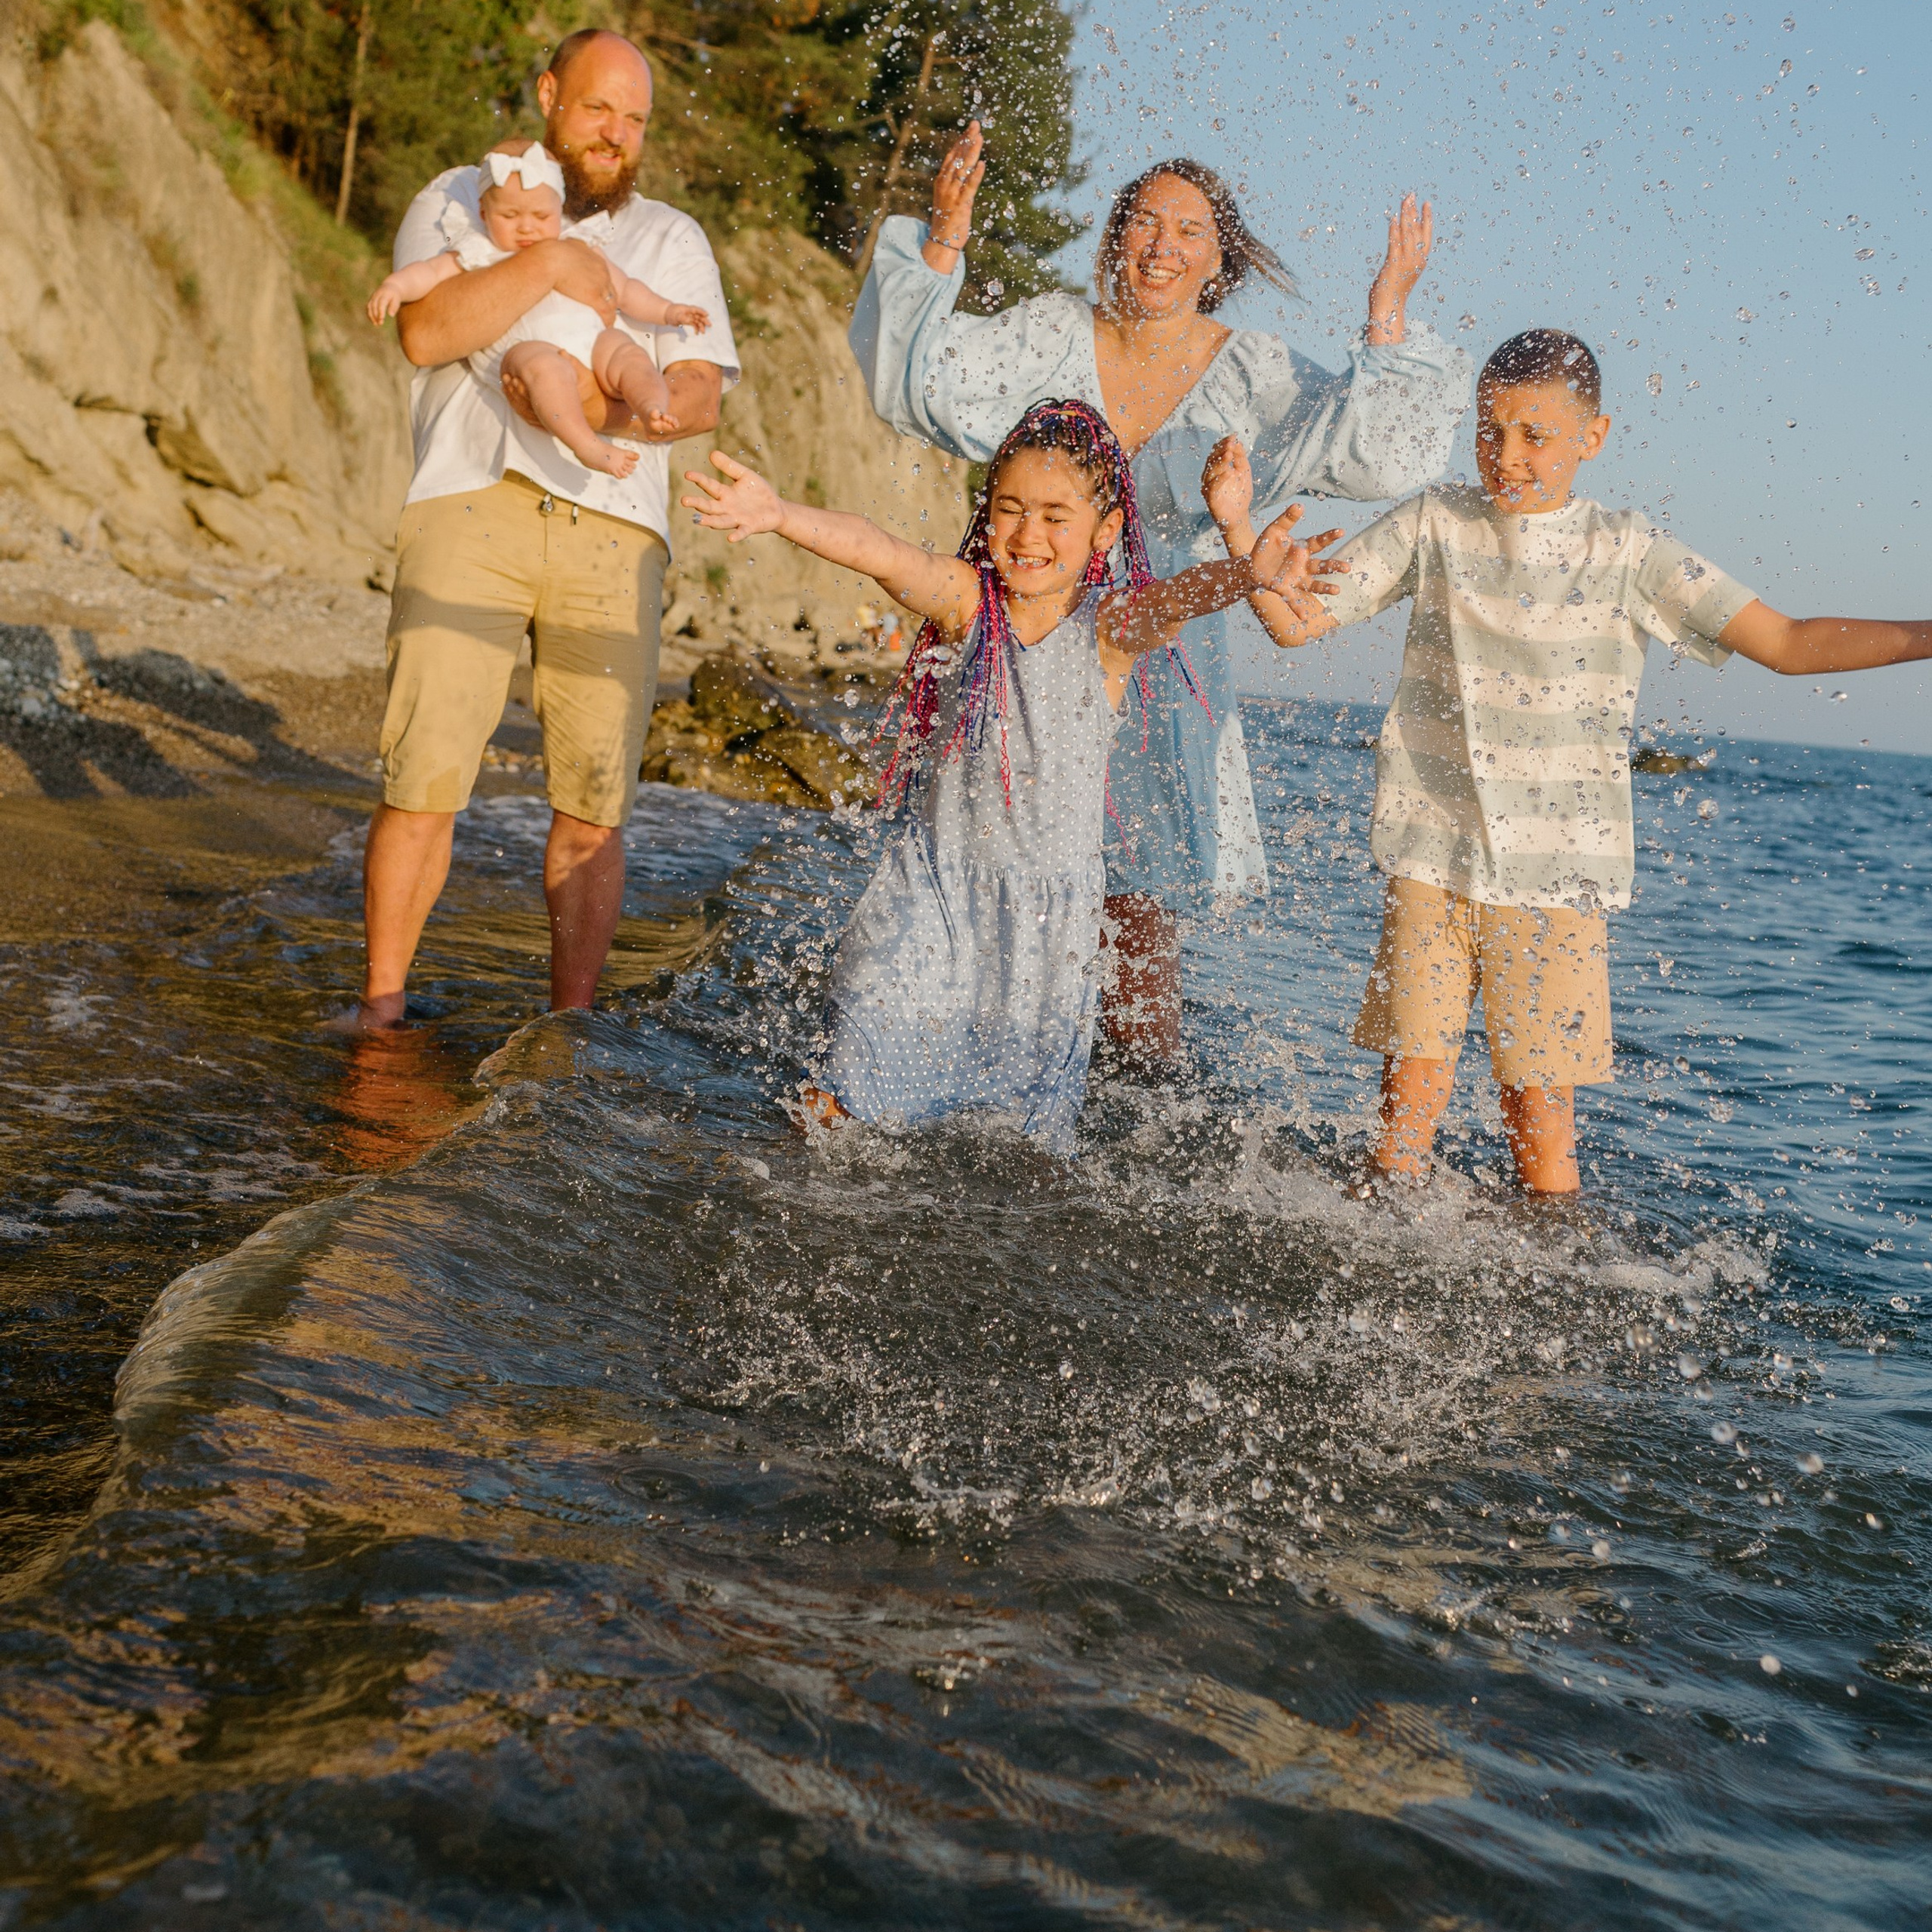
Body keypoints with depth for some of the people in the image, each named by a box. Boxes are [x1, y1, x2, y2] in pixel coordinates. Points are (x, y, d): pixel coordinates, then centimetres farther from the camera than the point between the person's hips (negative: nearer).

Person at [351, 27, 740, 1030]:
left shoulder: (673, 239, 22)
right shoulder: (460, 201, 16)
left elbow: (699, 394, 7)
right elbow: (425, 331, -5)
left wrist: (595, 409, -11)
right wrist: (551, 263, -10)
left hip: (614, 524, 2)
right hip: (468, 503, -2)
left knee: (594, 803, -3)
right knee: (424, 780, -10)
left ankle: (570, 1018, 8)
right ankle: (381, 1003, 4)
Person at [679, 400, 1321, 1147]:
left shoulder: (1112, 629, -7)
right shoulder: (966, 603, -6)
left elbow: (1181, 594, -27)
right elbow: (878, 552, -23)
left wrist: (1247, 570, -50)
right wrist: (778, 515, -41)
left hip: (1050, 910, 0)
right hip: (935, 891, 0)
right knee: (844, 1112, 2)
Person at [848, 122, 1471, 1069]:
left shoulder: (1249, 374, -2)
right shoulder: (1053, 333, -2)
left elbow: (1380, 453, -8)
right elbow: (921, 382, -12)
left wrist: (1387, 323, -17)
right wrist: (940, 248, -22)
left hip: (1164, 662, 0)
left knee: (1140, 904, 1)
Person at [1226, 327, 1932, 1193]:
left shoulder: (1627, 553, -1)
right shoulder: (1435, 524, 3)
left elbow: (1789, 643, -2)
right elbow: (1294, 620, 4)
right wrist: (1237, 528, -13)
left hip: (1557, 872, -1)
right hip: (1431, 859, 1)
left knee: (1541, 1115, 0)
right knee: (1413, 1089, -2)